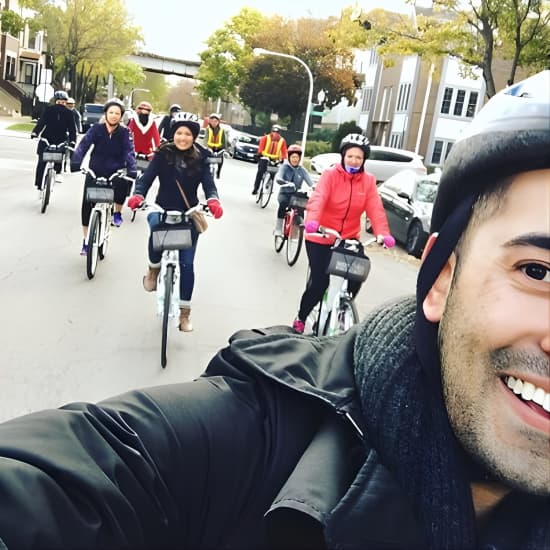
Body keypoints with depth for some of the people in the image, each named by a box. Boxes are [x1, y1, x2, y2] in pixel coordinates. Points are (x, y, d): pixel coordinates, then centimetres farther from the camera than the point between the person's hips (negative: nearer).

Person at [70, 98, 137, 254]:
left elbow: (129, 152, -17)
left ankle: (117, 212, -3)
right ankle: (86, 241, 8)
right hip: (95, 172, 1)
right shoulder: (96, 129, -6)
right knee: (87, 205, -8)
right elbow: (83, 145, -17)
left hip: (115, 172, -1)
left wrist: (132, 170, -36)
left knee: (123, 183, -34)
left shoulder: (124, 133, -6)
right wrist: (75, 163, -35)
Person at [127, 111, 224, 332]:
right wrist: (138, 195, -35)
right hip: (163, 209, -1)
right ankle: (154, 268, -7)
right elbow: (147, 177, -13)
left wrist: (213, 200, -34)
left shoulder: (200, 159, -2)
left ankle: (184, 312, 14)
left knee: (186, 263, 1)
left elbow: (208, 183, -11)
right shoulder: (163, 154, -4)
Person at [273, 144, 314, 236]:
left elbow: (310, 182, -10)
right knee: (283, 203, -34)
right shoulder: (284, 167, -2)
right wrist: (287, 183, -43)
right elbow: (278, 178, -21)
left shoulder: (302, 170, 3)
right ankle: (278, 229, -27)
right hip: (284, 193, -2)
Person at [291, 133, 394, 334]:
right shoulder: (330, 175, -11)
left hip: (349, 238, 4)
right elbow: (317, 199, -26)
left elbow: (375, 209, -13)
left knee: (356, 277, -8)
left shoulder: (368, 181, -1)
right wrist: (312, 221, -46)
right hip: (321, 238, -3)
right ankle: (301, 318, 19)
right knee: (319, 281, -7)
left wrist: (382, 233, -30)